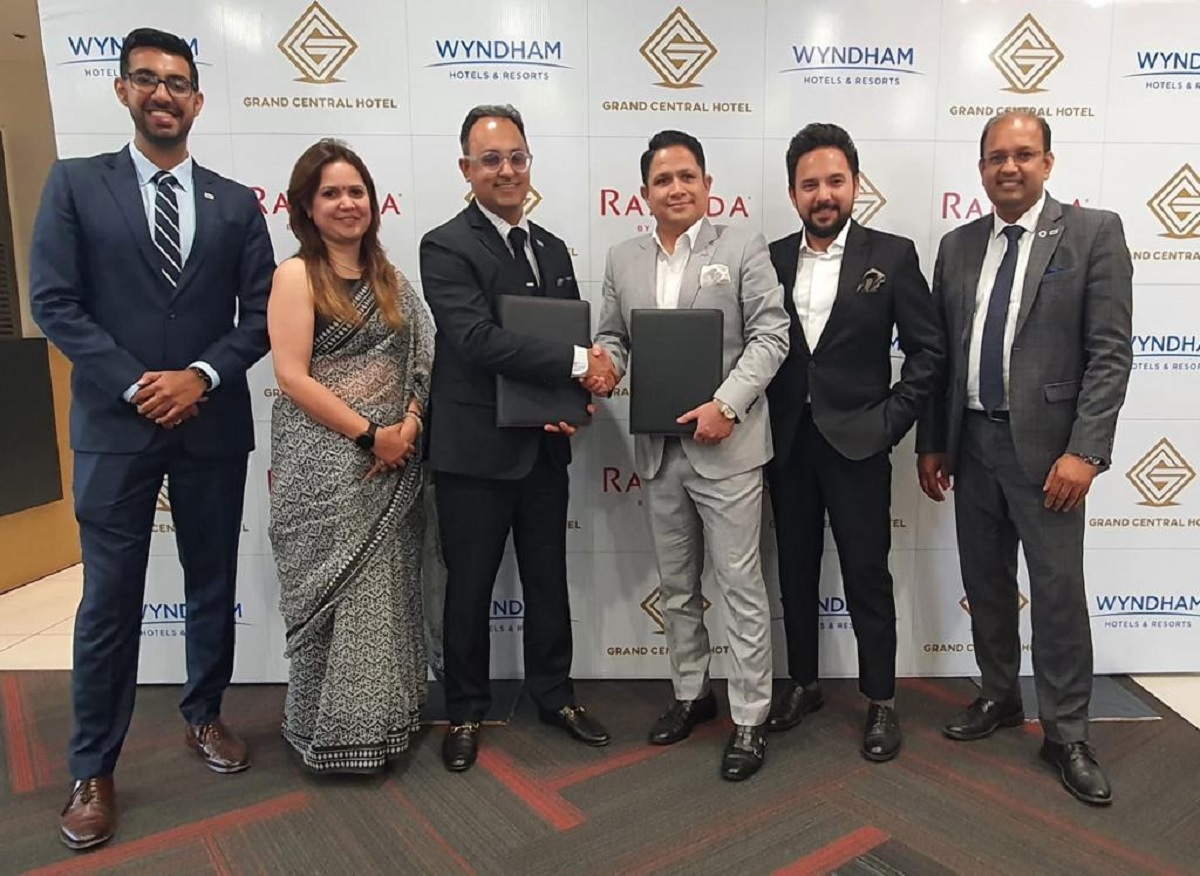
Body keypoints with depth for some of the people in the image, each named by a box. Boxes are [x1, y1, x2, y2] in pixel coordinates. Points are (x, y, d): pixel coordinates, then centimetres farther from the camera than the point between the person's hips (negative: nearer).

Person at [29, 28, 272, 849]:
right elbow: (54, 302, -4)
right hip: (117, 424, -2)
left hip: (213, 424, 2)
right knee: (110, 601, 4)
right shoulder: (75, 183, 3)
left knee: (213, 587, 14)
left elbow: (262, 312, 2)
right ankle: (93, 770, 18)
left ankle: (205, 714, 35)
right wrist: (134, 385, -13)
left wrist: (201, 376, -11)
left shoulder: (235, 201, 8)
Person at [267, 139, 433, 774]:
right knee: (335, 594, 4)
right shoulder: (296, 274, -5)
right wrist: (369, 434, -15)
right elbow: (292, 376, -13)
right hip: (325, 464, -5)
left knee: (387, 592, 12)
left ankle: (383, 717, 29)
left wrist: (410, 423, -8)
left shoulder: (388, 277, 12)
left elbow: (417, 361, 10)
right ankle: (333, 730, 22)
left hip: (392, 462, 6)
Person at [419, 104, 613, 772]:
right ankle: (466, 712, 29)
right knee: (470, 587, 9)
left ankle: (555, 693, 35)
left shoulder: (552, 249, 11)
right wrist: (578, 363, -20)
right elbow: (479, 340, -24)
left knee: (549, 579, 17)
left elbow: (572, 337, 14)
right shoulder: (446, 247, -10)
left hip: (546, 448, 6)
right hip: (475, 451, -6)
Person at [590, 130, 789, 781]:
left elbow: (771, 335, -8)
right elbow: (612, 335, 16)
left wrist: (726, 404, -19)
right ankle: (691, 693, 34)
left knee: (741, 585, 2)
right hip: (657, 447, 5)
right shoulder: (623, 260, 12)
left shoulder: (743, 248, -2)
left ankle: (749, 719, 15)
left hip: (727, 444, -5)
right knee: (675, 585, 16)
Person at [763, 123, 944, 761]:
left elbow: (927, 351, -2)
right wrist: (761, 424, -2)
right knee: (796, 570, 13)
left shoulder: (892, 255, -2)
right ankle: (802, 684, 30)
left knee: (867, 575, 4)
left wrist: (890, 421, -9)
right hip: (787, 444, 3)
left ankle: (880, 701, 21)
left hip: (856, 444, -3)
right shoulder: (770, 260, 6)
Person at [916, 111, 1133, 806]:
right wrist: (931, 443, 8)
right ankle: (1000, 697, 33)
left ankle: (1066, 733, 19)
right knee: (985, 583, 15)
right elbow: (940, 352, 10)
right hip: (972, 443, 5)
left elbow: (1110, 352, -9)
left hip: (1044, 445, -4)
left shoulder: (1094, 232, -4)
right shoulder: (959, 246, 10)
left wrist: (1084, 450, -16)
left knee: (1059, 591, 3)